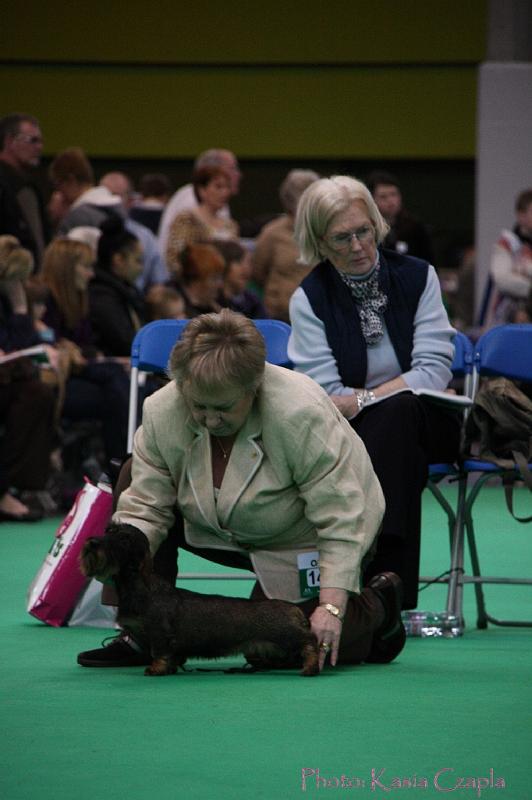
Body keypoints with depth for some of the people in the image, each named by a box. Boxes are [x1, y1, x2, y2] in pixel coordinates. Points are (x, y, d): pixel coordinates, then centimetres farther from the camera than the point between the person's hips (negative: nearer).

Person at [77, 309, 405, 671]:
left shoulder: (303, 415, -36)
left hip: (303, 540, -5)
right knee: (130, 481, -13)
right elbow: (144, 505, -16)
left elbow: (341, 518, -32)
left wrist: (331, 608, -37)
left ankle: (378, 605, 14)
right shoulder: (161, 414, -22)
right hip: (225, 531, 5)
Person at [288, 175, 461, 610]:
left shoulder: (417, 277, 1)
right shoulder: (309, 298, 0)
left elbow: (434, 371, -9)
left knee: (396, 411, -36)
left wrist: (362, 401, -18)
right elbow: (326, 395, -7)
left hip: (423, 423, 0)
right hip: (351, 434, 0)